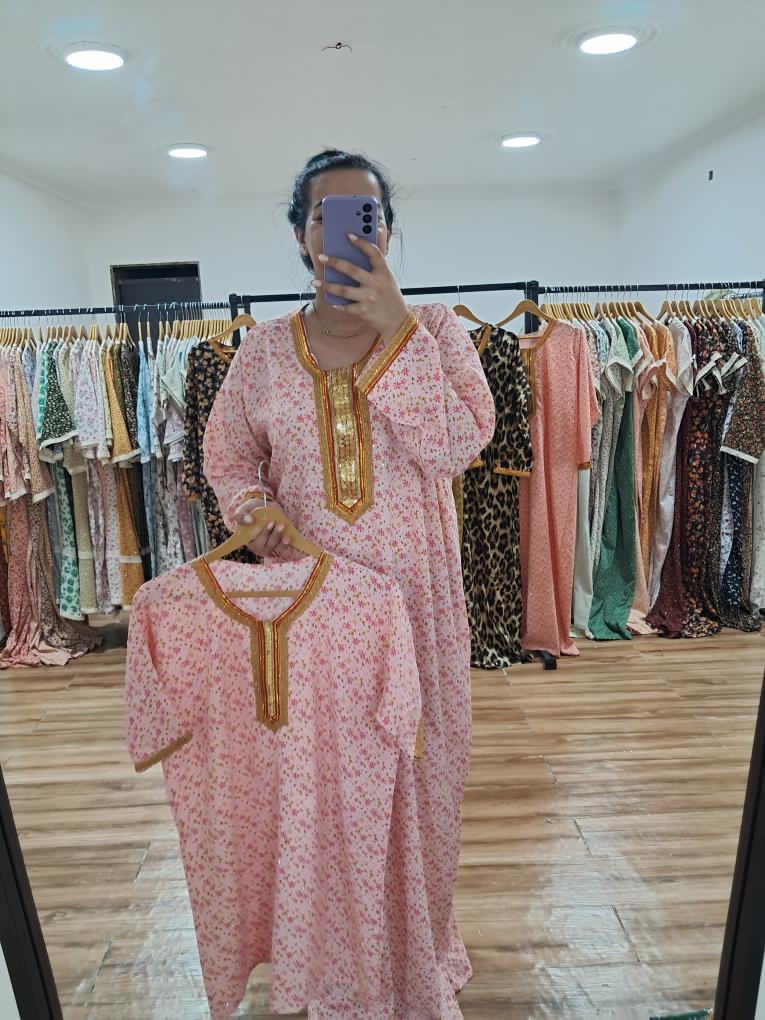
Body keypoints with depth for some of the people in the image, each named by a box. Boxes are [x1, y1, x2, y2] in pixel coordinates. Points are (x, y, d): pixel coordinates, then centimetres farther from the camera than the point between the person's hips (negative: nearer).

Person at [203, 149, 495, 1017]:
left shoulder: (434, 329, -1)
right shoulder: (265, 348, 3)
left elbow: (460, 446, -15)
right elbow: (228, 455, 10)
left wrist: (395, 326, -19)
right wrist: (256, 516, -10)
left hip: (411, 591, -1)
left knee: (416, 755, 11)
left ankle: (418, 943, 40)